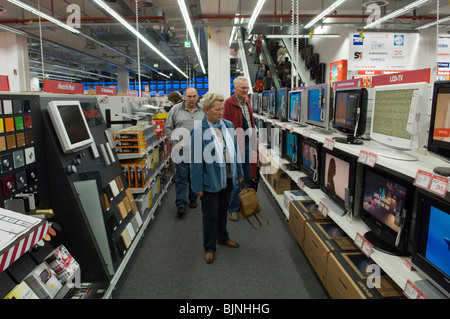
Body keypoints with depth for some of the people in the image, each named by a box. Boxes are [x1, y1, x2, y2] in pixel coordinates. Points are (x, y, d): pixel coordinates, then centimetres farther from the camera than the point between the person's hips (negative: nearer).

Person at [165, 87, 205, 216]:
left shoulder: (203, 111, 8)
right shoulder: (176, 109, 2)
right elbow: (168, 128, 3)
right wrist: (175, 143, -5)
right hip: (181, 149, -2)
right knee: (181, 176, -1)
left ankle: (193, 198, 29)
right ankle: (180, 203, 6)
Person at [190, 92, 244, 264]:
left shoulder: (229, 125, 0)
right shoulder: (198, 131, -16)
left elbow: (235, 151, 8)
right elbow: (196, 160, -13)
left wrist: (239, 173, 11)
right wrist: (198, 186, -12)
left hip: (228, 178, 5)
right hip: (210, 181, -5)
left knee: (223, 210, 23)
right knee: (210, 215, 10)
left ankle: (223, 237, 45)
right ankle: (209, 248, 29)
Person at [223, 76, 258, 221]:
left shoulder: (247, 101, 13)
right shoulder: (229, 103, -11)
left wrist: (254, 143, 15)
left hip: (248, 144, 8)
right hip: (236, 145, -7)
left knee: (248, 178, 15)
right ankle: (233, 209, 13)